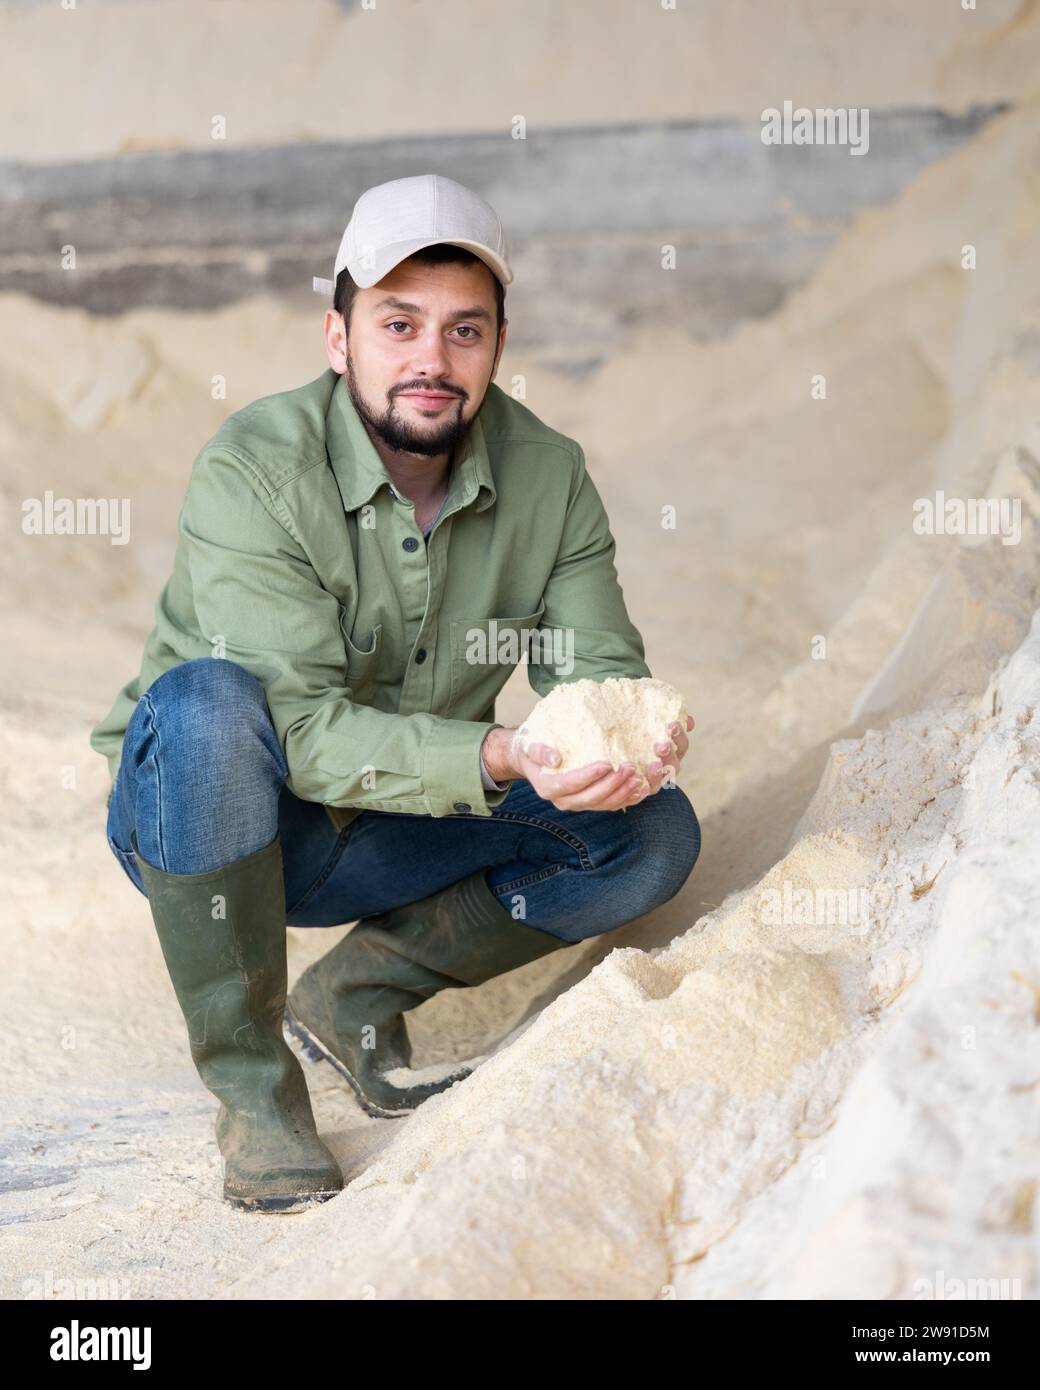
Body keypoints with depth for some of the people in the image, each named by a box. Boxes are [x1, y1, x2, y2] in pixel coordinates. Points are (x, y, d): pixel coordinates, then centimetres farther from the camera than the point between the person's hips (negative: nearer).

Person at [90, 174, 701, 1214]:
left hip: (388, 841, 5)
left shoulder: (548, 476, -8)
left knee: (654, 835, -11)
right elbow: (305, 731, -31)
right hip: (196, 819, -4)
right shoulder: (251, 474, -24)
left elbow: (597, 669, -9)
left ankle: (354, 996, 3)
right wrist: (495, 761, -45)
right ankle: (251, 1086, -21)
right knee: (207, 701, -38)